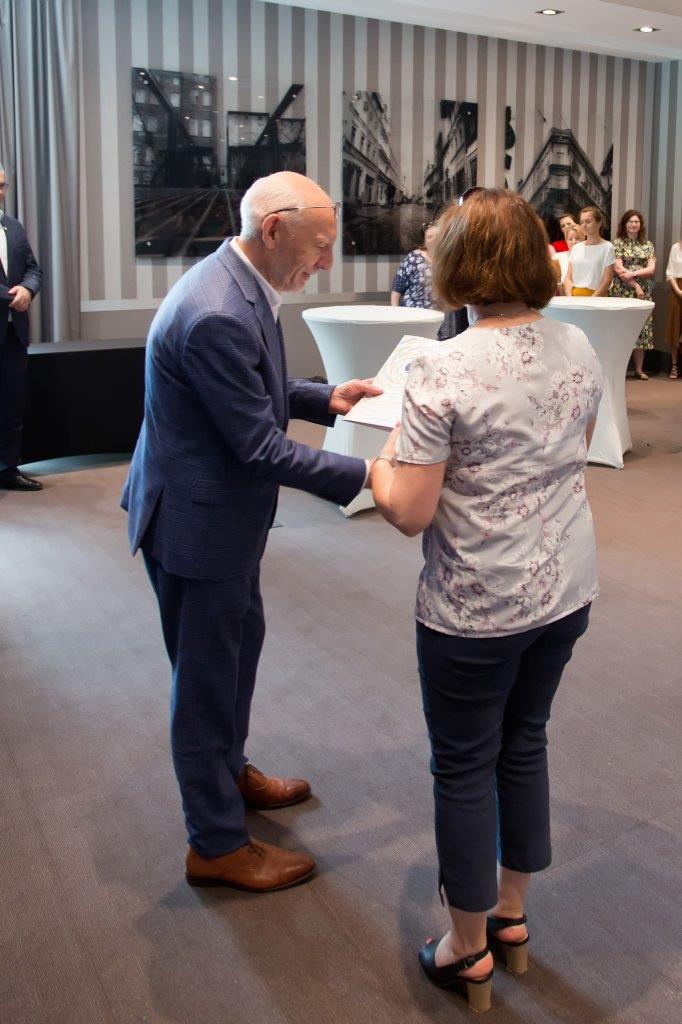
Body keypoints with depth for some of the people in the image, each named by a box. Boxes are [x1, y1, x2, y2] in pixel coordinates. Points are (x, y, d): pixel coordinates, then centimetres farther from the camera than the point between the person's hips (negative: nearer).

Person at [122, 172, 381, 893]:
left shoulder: (239, 285, 2)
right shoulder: (217, 314, -30)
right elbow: (259, 444, -27)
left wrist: (326, 398, 2)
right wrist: (364, 475, -24)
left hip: (225, 508, 10)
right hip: (196, 519, -10)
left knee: (241, 640, 25)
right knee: (208, 676, 5)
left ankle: (229, 771, 49)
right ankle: (216, 844, 24)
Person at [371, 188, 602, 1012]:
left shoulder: (444, 372, -21)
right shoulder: (578, 350, -1)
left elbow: (408, 513, -19)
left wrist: (378, 462, 0)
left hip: (475, 608, -6)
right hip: (566, 591, 7)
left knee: (464, 766, 11)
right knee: (524, 743, 22)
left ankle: (468, 952, 29)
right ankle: (512, 914, 40)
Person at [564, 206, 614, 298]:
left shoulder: (607, 247, 2)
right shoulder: (576, 247, 14)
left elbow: (607, 281, -3)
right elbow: (568, 278, 11)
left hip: (597, 297, -3)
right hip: (575, 296, 3)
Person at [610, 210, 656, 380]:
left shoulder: (647, 245, 12)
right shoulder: (618, 243, 2)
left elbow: (651, 269, 2)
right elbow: (619, 269, -7)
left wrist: (634, 273, -14)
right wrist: (635, 286, -13)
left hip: (643, 293, 4)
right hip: (622, 292, -3)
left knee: (641, 328, 3)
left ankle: (639, 369, 10)